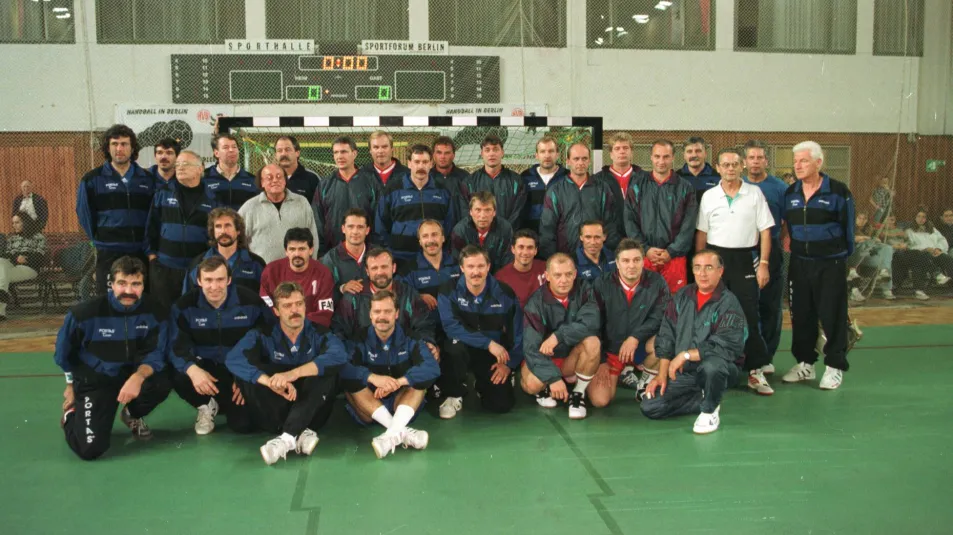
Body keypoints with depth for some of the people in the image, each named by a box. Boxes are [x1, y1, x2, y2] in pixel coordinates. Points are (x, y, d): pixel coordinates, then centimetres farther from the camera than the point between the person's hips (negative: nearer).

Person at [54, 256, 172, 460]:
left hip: (132, 375, 3)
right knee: (90, 449, -17)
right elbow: (64, 353, -1)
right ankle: (71, 415, 22)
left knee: (162, 384, -31)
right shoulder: (85, 312, -19)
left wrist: (139, 376, -35)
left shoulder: (153, 311, -14)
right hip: (93, 381, -2)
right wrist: (72, 384, 13)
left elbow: (156, 353, -14)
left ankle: (132, 416, 8)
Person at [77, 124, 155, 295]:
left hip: (141, 253, 2)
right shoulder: (92, 179, 0)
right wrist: (101, 240, 4)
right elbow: (84, 215, 4)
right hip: (109, 254, -2)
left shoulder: (147, 179, 7)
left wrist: (149, 244, 4)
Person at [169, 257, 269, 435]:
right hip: (205, 366, 1)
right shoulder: (184, 305, -10)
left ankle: (226, 404, 23)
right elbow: (177, 347, -15)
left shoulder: (251, 301, -13)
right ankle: (205, 406, 3)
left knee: (243, 424, -17)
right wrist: (192, 369, -37)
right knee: (180, 377, -33)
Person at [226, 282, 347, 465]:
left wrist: (294, 373, -38)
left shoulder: (320, 334, -3)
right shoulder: (263, 336, -2)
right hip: (273, 414, 1)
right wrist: (271, 382, -39)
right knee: (244, 374, -22)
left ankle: (288, 437, -37)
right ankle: (299, 433, -29)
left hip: (311, 414, -1)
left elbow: (339, 356, -27)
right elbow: (233, 359, -23)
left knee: (325, 370, -25)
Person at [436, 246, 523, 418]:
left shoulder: (505, 293, -8)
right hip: (463, 350, -2)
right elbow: (451, 328, -27)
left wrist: (509, 363, -9)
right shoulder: (448, 292, -14)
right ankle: (453, 394, -10)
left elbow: (518, 332, -3)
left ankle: (482, 383, 24)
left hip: (494, 356, 2)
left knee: (502, 404, -13)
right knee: (456, 346, -38)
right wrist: (489, 343, -31)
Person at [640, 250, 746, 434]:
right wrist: (662, 375, -2)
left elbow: (725, 346, -23)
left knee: (711, 365, -40)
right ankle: (704, 401, 10)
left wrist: (686, 355, -22)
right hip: (683, 372, 5)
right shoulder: (682, 297, 5)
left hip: (719, 369, -5)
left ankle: (710, 409, -10)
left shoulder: (729, 303, -12)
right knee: (650, 406, -8)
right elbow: (666, 337, 5)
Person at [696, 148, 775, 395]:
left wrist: (764, 263, -5)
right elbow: (701, 234, 9)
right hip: (716, 257, 2)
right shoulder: (709, 196, 6)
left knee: (749, 315, -3)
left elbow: (765, 231, 1)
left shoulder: (755, 194, 2)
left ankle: (755, 371, 4)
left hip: (745, 259, -1)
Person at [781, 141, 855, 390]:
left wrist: (843, 254, 6)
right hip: (799, 264, 5)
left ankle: (835, 366, 11)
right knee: (801, 314, 9)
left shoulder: (838, 191, -8)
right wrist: (797, 248, 12)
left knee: (832, 315, 0)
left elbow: (848, 227, 0)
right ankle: (805, 363, 21)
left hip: (831, 265, -4)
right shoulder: (790, 193, 5)